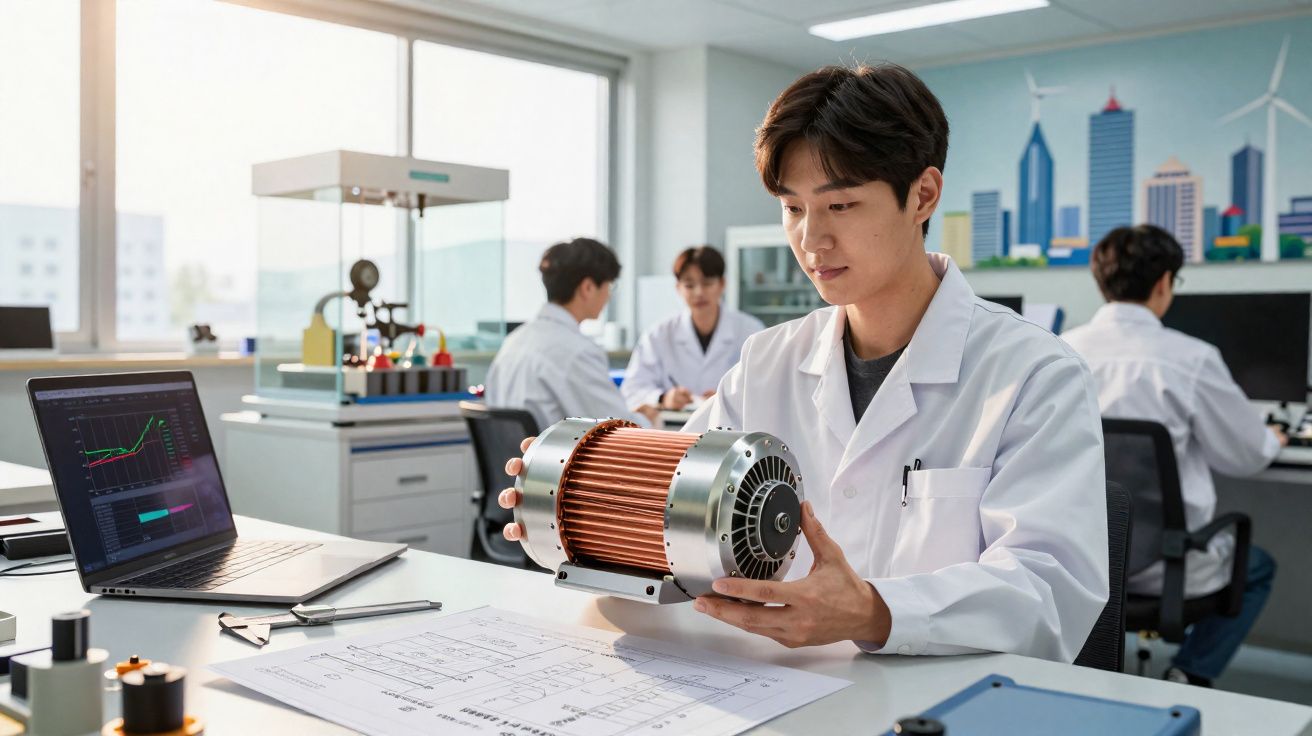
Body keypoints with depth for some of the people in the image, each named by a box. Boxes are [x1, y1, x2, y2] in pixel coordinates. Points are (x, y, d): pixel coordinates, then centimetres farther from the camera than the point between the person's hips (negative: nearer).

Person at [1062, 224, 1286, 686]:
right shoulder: (1190, 358, -16)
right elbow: (1247, 457, -1)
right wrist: (1271, 440, 23)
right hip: (1156, 562, -5)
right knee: (1258, 567, 27)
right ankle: (1190, 676, 12)